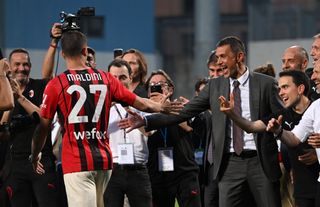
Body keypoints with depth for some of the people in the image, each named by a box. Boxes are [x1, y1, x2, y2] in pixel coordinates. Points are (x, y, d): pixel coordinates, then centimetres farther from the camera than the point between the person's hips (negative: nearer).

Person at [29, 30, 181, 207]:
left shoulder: (57, 84, -5)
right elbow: (142, 104, 16)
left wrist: (34, 156, 17)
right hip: (104, 159, 5)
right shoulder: (105, 79, 7)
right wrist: (162, 107, 36)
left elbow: (42, 127, 1)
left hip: (76, 162, -5)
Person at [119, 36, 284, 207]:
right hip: (230, 162, 2)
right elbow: (184, 112, 4)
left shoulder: (266, 84, 0)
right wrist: (145, 121, -5)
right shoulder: (215, 86, 9)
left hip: (260, 161, -2)